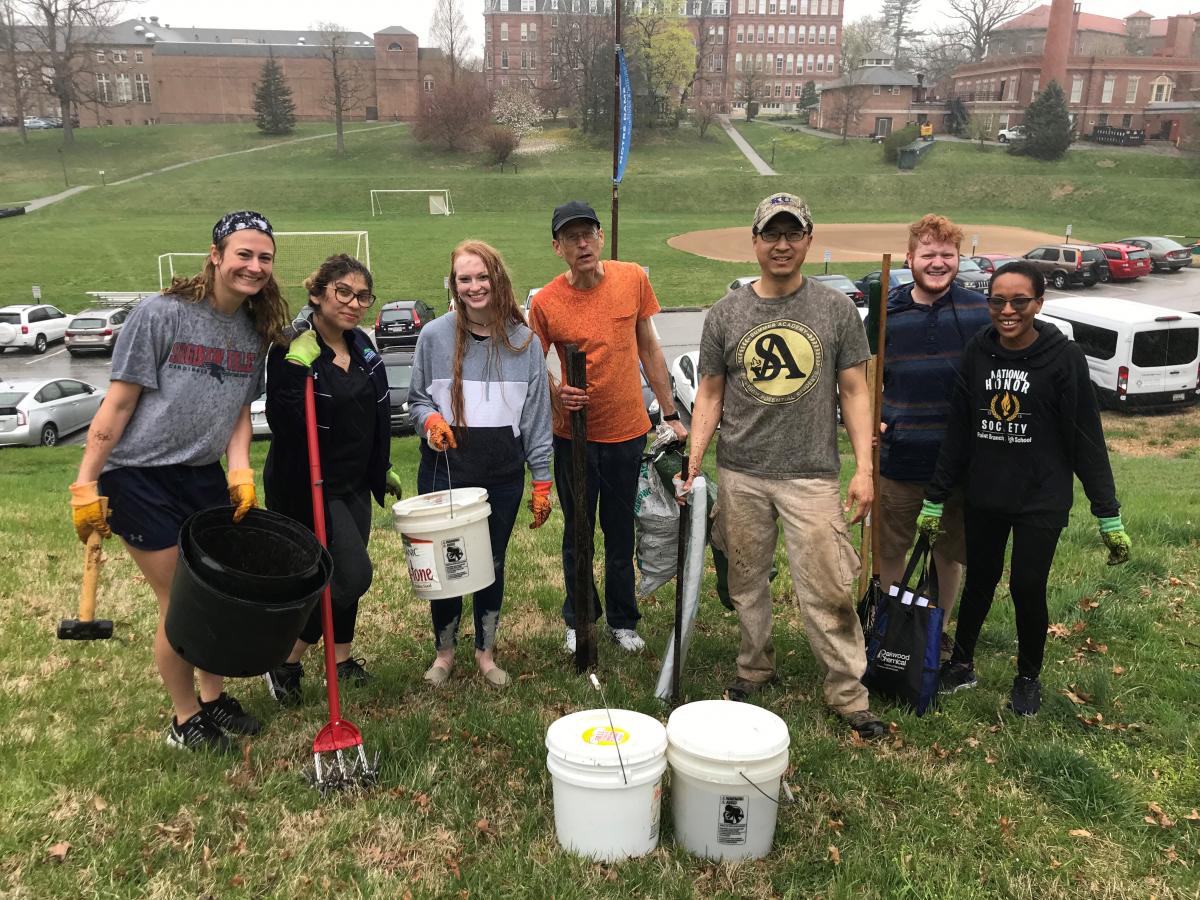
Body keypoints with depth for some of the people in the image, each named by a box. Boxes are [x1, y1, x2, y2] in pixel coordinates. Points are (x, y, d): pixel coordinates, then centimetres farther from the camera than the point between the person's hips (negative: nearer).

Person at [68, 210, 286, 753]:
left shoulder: (255, 331, 3)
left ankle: (213, 696, 34)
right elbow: (117, 405, -13)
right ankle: (185, 720, 22)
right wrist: (86, 485, -11)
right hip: (142, 478, -6)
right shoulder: (160, 314, -15)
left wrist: (240, 470, -7)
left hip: (204, 476, 6)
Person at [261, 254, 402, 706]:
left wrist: (382, 469, 23)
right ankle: (286, 662, 8)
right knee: (353, 574, -12)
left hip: (354, 485, 8)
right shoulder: (290, 352, -17)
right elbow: (286, 426, -27)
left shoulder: (362, 346, 6)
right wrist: (298, 368, -35)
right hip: (308, 488, -8)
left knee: (346, 573, 18)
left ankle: (342, 656, 39)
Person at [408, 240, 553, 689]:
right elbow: (416, 398, 10)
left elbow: (536, 416, 2)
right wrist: (430, 420, -14)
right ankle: (444, 651, 30)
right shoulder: (434, 335, -2)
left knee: (493, 564, 13)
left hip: (503, 476, 1)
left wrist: (541, 482, 0)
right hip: (444, 473, 0)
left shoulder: (524, 341, -1)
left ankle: (486, 652, 32)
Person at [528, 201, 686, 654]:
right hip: (574, 434, -1)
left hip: (627, 430, 1)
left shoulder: (633, 279, -5)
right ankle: (578, 620, 32)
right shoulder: (545, 302, -10)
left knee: (621, 532, 13)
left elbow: (648, 349, 4)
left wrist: (670, 413, 6)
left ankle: (623, 620, 31)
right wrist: (555, 392, -22)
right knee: (577, 533, 13)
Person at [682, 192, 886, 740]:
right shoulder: (726, 314, 4)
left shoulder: (836, 310, 2)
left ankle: (848, 691, 14)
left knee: (825, 590, -2)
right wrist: (692, 464, -1)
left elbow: (854, 392, 3)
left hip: (811, 474, -2)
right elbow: (710, 395, 7)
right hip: (740, 474, 2)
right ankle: (754, 669, 32)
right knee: (746, 582, 13)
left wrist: (864, 469, -4)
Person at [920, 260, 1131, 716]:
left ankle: (1028, 678, 25)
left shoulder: (1063, 356, -11)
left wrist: (1109, 515, -8)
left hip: (1041, 500, -3)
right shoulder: (977, 352, -2)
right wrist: (935, 499, 5)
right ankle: (961, 664, 32)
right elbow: (957, 432, 3)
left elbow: (1086, 439, -8)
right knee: (979, 581, 13)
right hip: (984, 497, 3)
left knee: (1028, 588, 2)